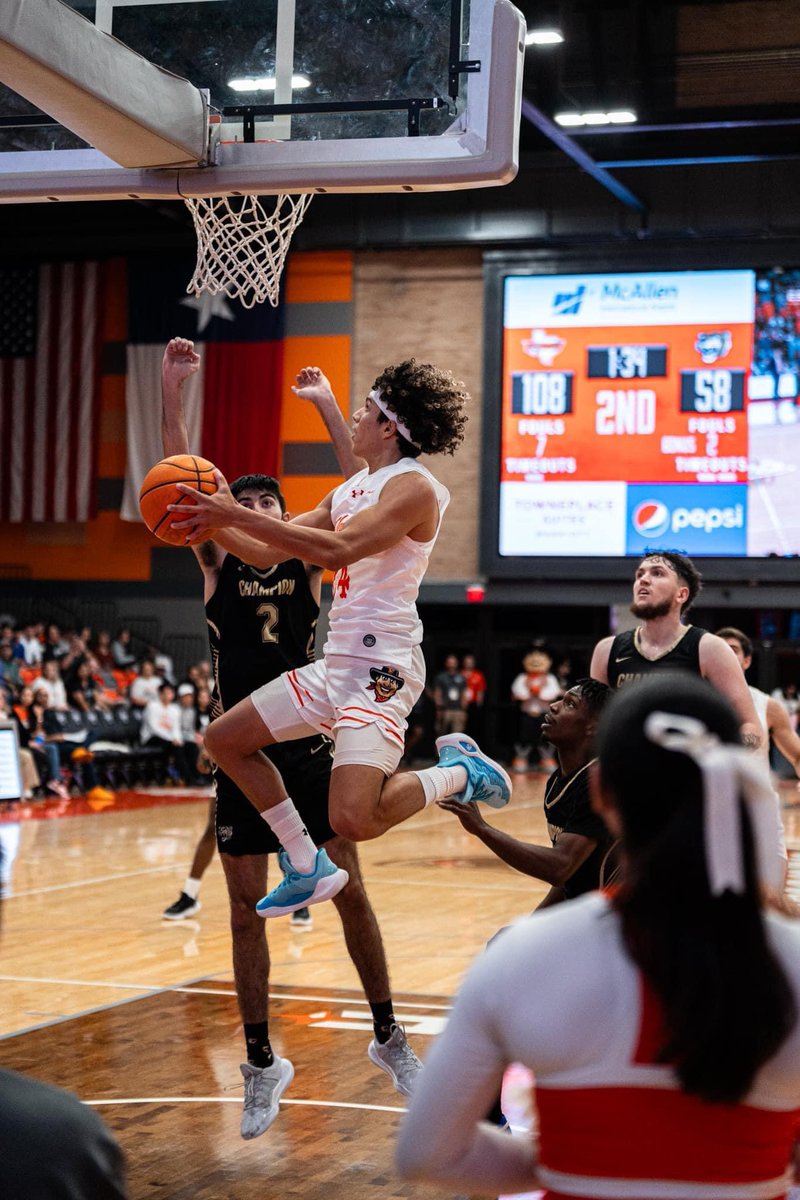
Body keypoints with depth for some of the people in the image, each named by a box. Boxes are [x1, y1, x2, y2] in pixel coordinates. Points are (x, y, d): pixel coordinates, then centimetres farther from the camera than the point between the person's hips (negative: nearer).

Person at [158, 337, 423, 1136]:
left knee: (350, 892, 3)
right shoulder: (217, 565, 3)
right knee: (246, 911, 4)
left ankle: (389, 1038, 18)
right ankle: (261, 1064, 16)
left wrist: (326, 405, -8)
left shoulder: (308, 562, 5)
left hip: (308, 752, 0)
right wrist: (173, 390, -17)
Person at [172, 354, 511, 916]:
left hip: (382, 668, -9)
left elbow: (338, 549, -28)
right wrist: (216, 524, 2)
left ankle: (457, 772, 4)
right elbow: (266, 554, 19)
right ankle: (308, 868, 19)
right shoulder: (352, 489, 16)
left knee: (354, 820, -24)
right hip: (336, 661, 10)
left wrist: (238, 514, -28)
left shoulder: (413, 487, -12)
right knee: (225, 739, 13)